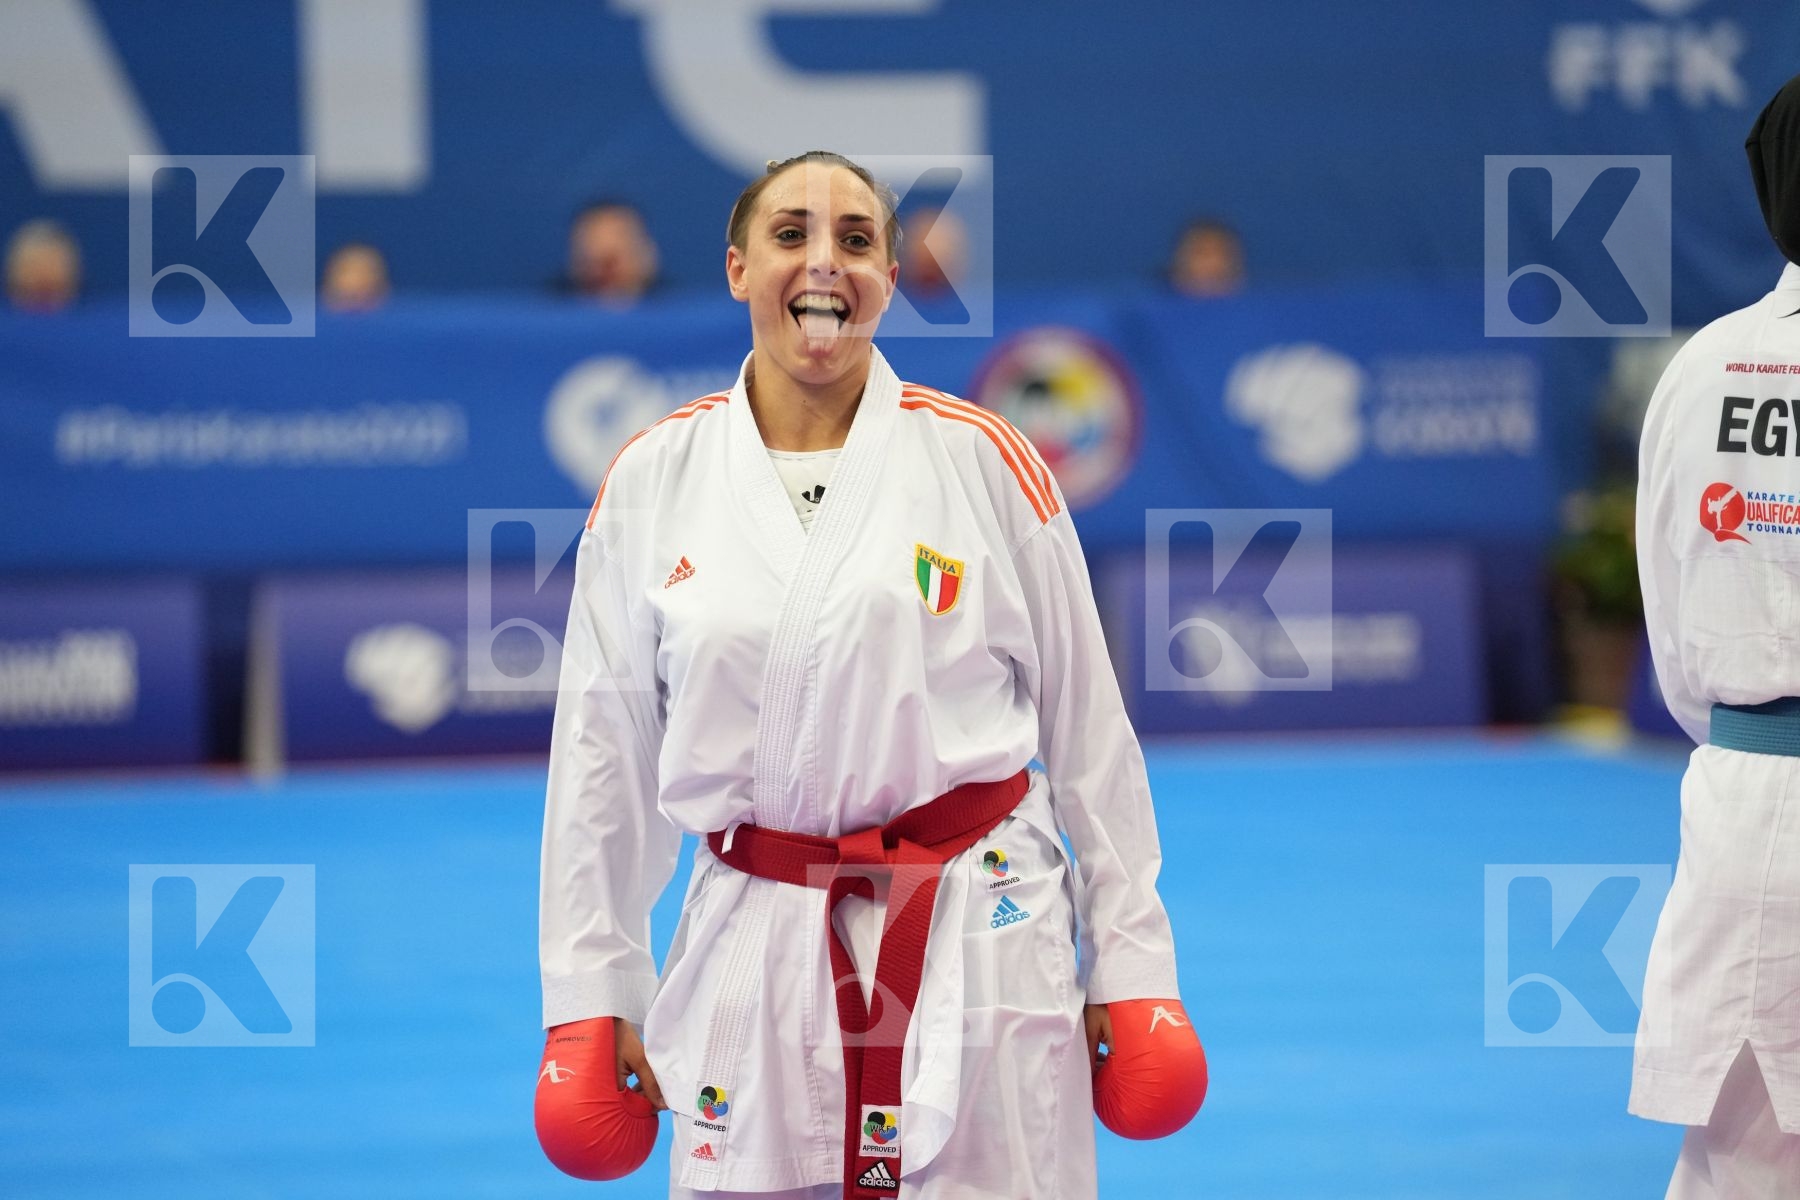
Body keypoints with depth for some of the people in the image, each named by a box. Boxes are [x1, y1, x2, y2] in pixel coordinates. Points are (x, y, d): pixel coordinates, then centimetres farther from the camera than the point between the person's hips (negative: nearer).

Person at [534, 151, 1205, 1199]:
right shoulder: (652, 482, 3)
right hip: (756, 946, 1)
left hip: (977, 943, -1)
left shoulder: (982, 461, -2)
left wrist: (1130, 965, 3)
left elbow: (1087, 728, 3)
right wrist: (591, 995, 8)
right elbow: (604, 758, 8)